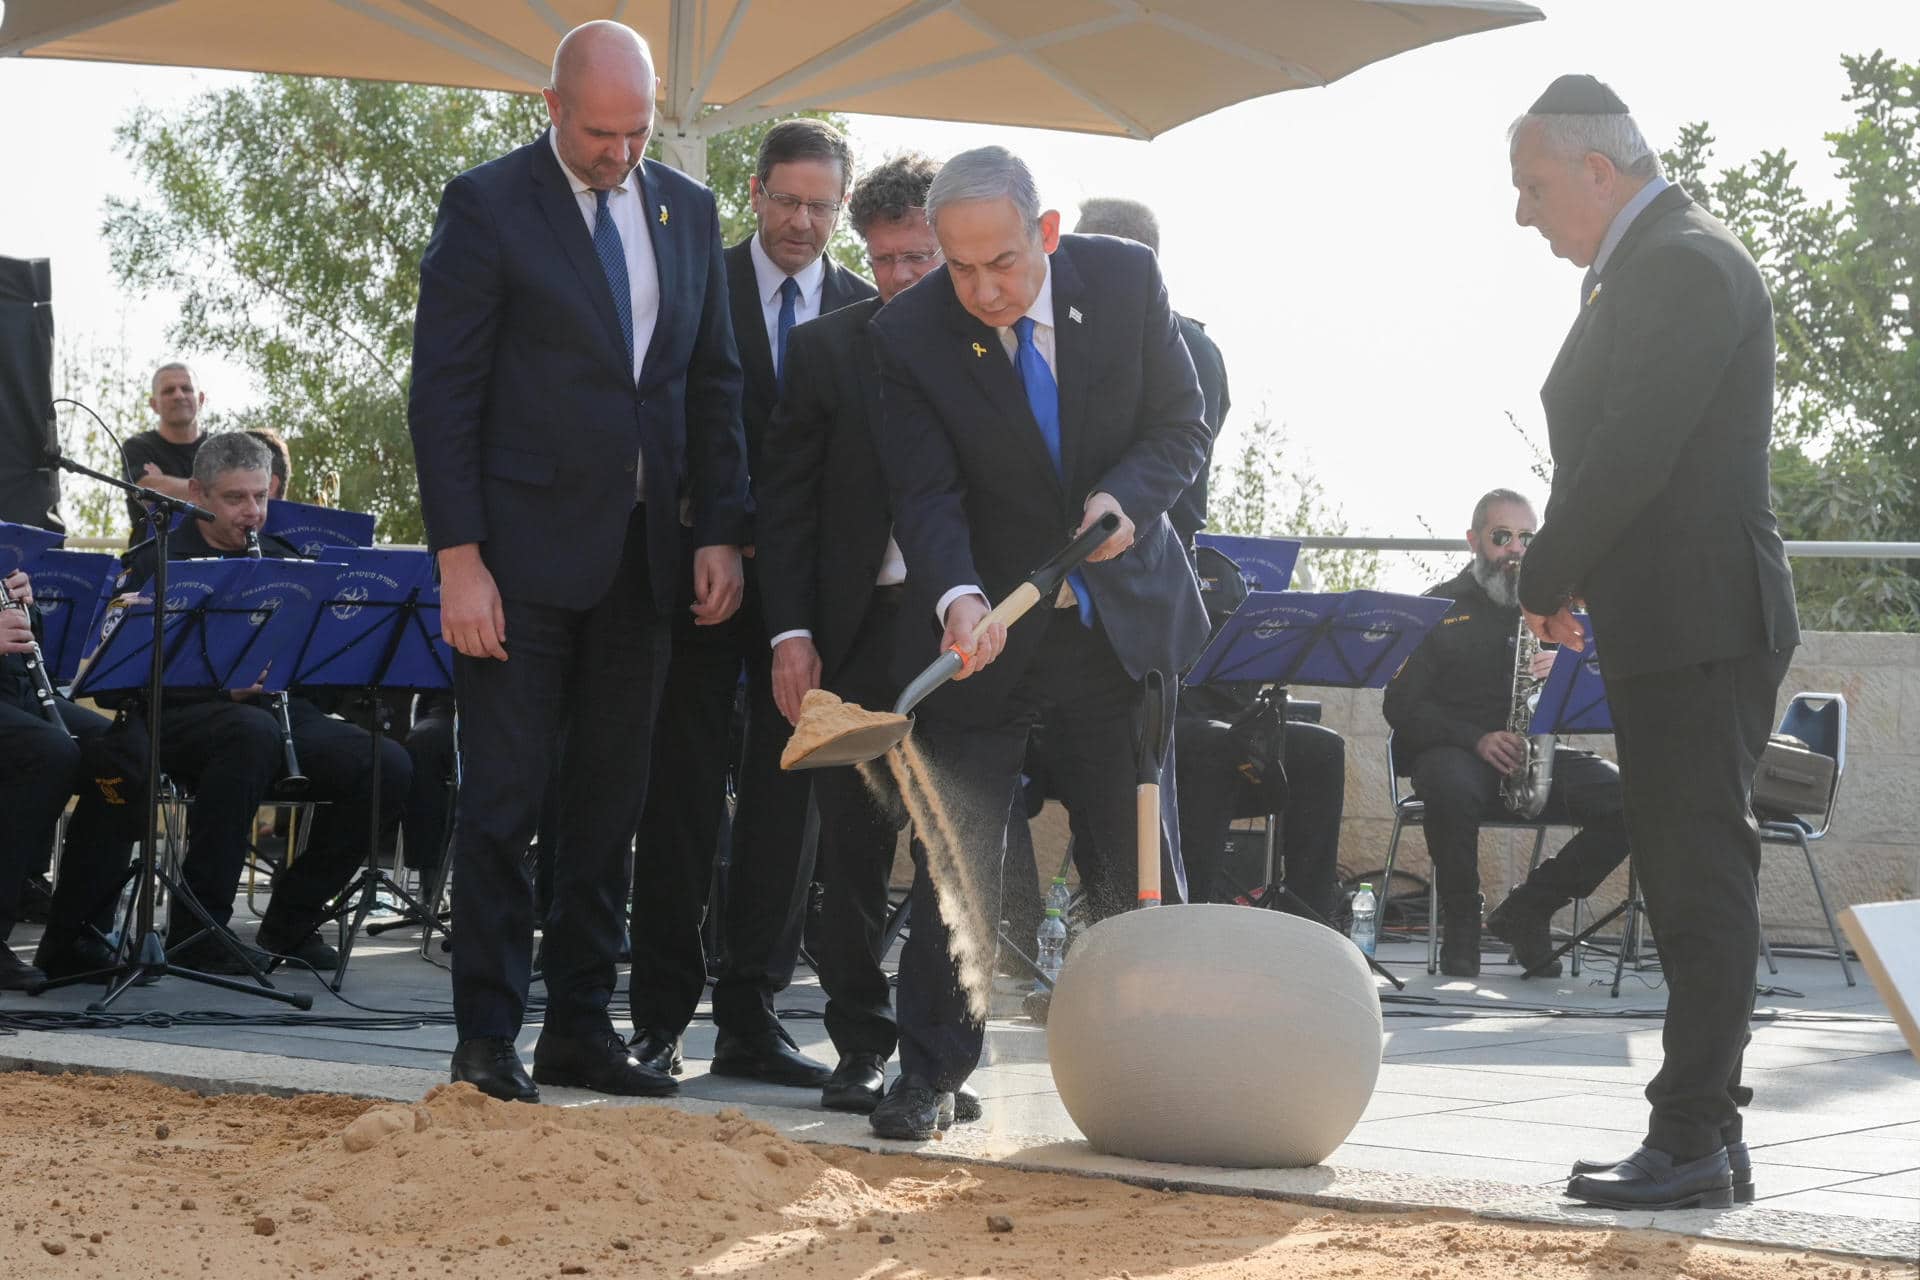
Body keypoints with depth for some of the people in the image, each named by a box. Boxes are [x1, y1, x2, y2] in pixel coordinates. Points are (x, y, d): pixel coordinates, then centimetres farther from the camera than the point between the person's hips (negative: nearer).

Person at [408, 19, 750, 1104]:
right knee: (503, 799, -2)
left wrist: (721, 531, 3)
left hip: (643, 552, 5)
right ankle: (488, 1036, 3)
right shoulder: (488, 205, -5)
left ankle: (582, 1026, 16)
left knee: (611, 801, 9)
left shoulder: (688, 212, 10)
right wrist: (459, 558, -14)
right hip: (523, 550, -5)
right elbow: (442, 391, -7)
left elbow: (715, 384, 14)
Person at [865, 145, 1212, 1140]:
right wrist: (958, 598, -33)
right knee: (954, 860, -4)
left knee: (1138, 866, 6)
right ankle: (929, 1074, 6)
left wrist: (1126, 498, -21)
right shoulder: (909, 334, -13)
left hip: (1120, 615, 2)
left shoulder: (1125, 280, -8)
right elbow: (924, 493, -15)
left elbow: (1182, 425, -1)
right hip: (983, 627, -1)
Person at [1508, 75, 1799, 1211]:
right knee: (1687, 880, 13)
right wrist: (1572, 581, 8)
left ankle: (1693, 1140, -6)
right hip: (1662, 628, 10)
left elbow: (1631, 455, -21)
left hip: (1702, 627, -10)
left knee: (1703, 882, -8)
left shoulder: (1687, 263, -14)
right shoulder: (1643, 266, 17)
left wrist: (1546, 581, -10)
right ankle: (1705, 1125, 20)